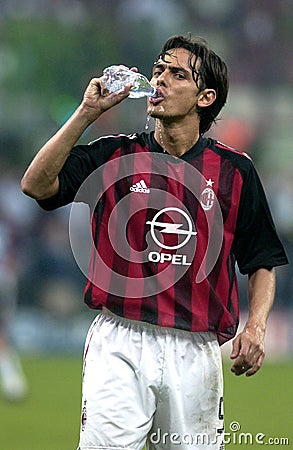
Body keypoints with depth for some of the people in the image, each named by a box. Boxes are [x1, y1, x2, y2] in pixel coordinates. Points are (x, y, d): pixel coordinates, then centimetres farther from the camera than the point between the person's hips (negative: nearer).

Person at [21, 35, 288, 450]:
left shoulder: (234, 170, 7)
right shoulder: (114, 155, 6)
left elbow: (262, 262, 11)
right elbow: (37, 184, -7)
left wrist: (255, 329, -6)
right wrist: (87, 113, -11)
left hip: (195, 350, 1)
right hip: (119, 345, -1)